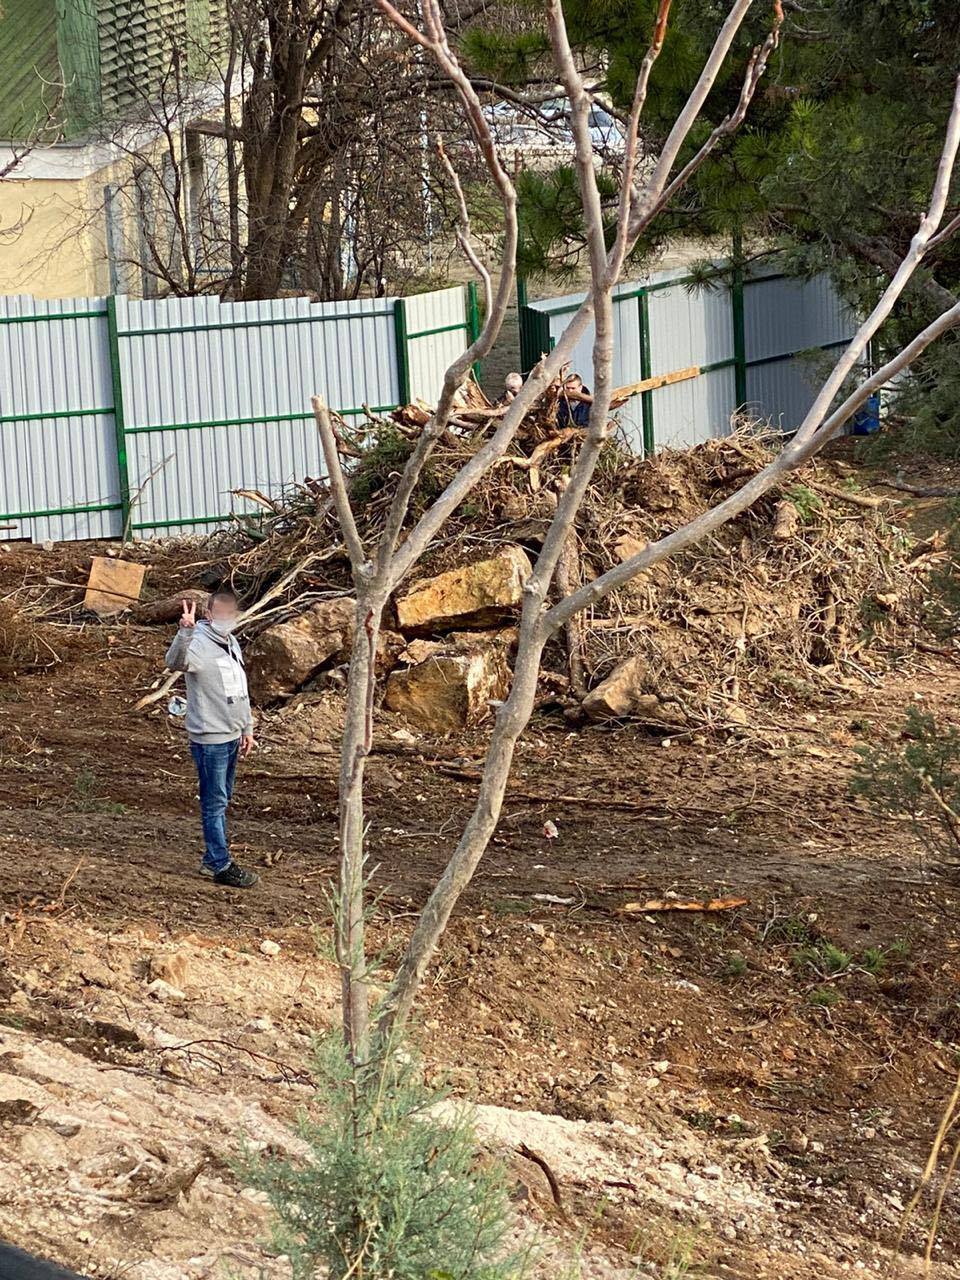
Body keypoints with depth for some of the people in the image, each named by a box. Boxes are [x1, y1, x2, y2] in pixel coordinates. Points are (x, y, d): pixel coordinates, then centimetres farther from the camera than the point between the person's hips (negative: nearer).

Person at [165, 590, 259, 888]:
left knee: (221, 801, 16)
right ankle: (222, 866, 2)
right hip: (210, 740, -9)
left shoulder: (231, 642, 11)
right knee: (214, 803, -2)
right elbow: (175, 662, -41)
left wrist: (247, 729, 22)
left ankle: (212, 858, 26)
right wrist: (185, 630, -58)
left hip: (231, 737, 9)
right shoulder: (199, 644, -17)